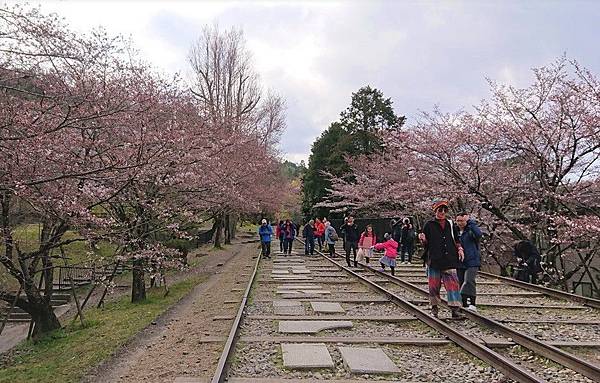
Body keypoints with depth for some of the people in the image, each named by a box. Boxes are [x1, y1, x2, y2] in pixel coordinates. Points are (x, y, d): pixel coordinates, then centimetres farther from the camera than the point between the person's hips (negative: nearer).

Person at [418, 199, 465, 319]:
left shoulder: (451, 224, 13)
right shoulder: (429, 225, 4)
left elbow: (456, 240, 21)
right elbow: (426, 243, 6)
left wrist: (459, 249, 3)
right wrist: (423, 239, -16)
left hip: (449, 261, 2)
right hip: (434, 260, -2)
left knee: (453, 284, -5)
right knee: (434, 285, 4)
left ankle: (455, 310, -1)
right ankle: (434, 307, 19)